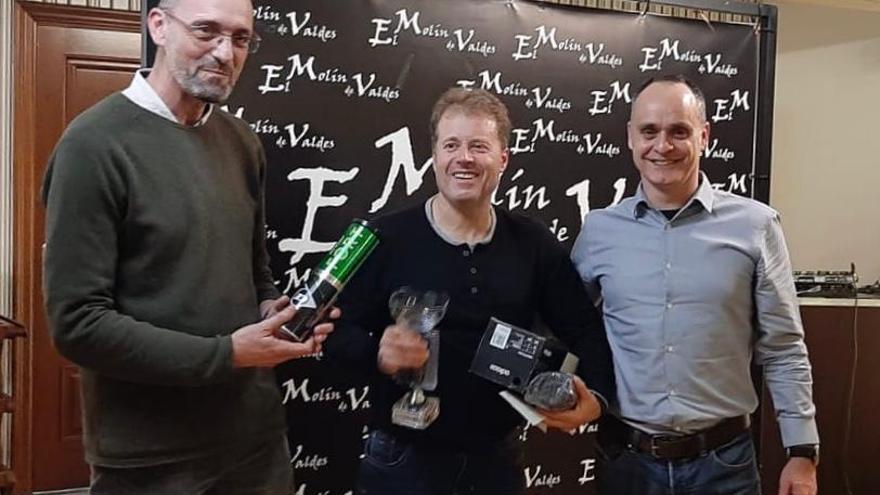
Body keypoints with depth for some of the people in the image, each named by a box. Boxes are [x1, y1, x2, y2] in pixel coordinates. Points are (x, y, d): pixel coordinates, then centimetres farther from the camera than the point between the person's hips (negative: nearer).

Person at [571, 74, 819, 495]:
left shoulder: (755, 226, -5)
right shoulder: (598, 230, -1)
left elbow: (783, 351, -1)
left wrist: (802, 452, -2)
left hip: (724, 461, -1)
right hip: (626, 459, 1)